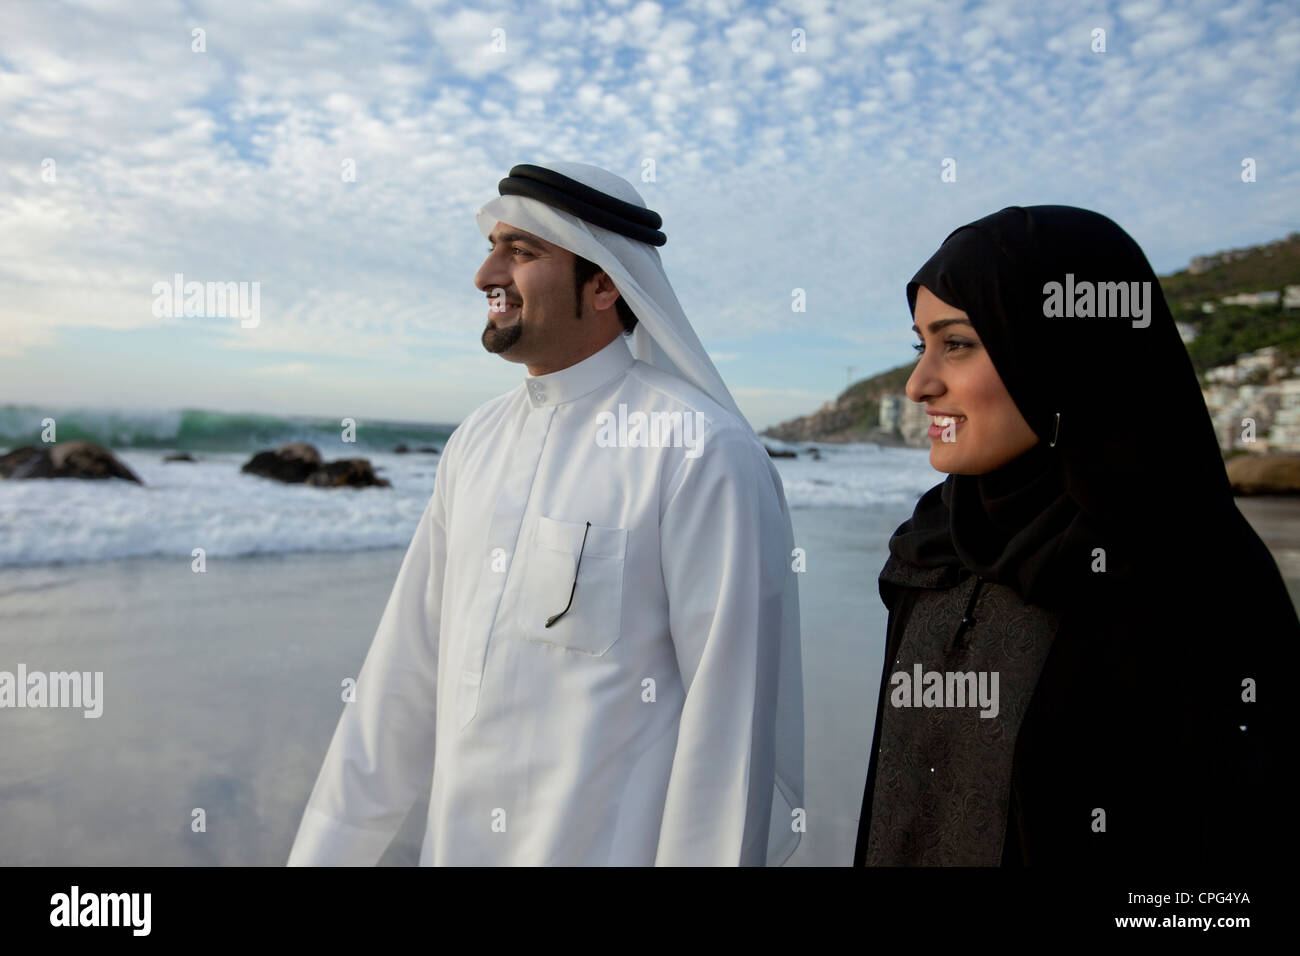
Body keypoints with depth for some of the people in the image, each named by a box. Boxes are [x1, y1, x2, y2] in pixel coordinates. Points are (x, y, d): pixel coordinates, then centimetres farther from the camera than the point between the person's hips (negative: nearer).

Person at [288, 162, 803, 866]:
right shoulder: (476, 440, 3)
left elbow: (733, 717, -17)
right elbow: (407, 671, 6)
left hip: (612, 845, -6)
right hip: (454, 842, 6)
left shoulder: (706, 454, -18)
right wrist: (325, 849, 8)